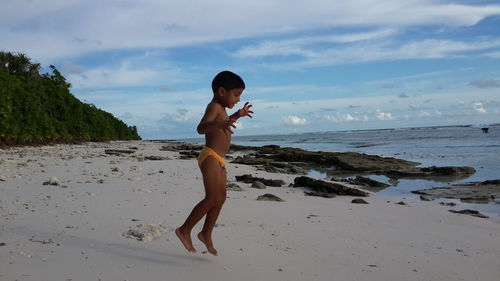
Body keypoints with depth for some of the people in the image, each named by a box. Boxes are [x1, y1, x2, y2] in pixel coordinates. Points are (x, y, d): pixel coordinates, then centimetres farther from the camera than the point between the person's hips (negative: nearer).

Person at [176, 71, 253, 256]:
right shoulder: (214, 106, -11)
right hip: (210, 157, -10)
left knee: (221, 198, 12)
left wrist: (237, 115, 34)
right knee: (212, 198, -16)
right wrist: (218, 124, -48)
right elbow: (201, 128, -29)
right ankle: (184, 230, -7)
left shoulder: (221, 108, 18)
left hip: (219, 161, 10)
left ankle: (206, 233, 21)